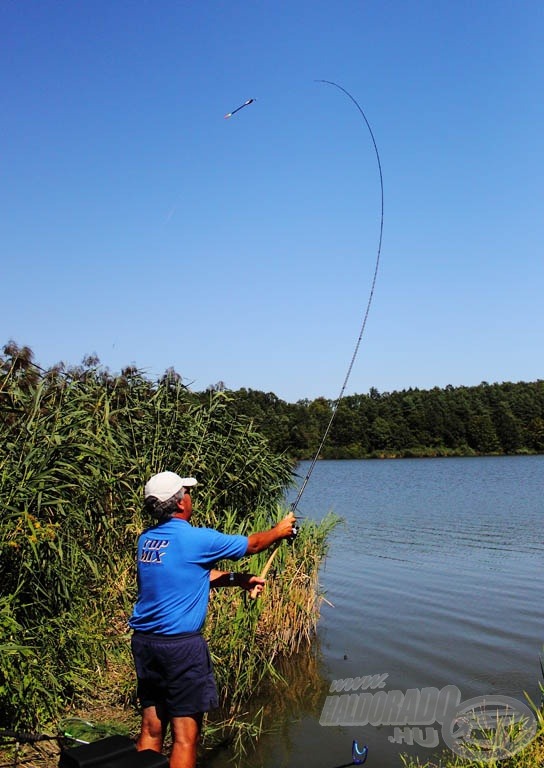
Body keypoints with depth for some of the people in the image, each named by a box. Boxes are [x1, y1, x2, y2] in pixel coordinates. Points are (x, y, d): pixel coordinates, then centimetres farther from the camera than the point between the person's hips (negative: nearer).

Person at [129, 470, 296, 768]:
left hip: (143, 640, 7)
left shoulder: (145, 539, 7)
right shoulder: (196, 539, -14)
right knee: (185, 734, 4)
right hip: (180, 643, -7)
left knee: (151, 728, 16)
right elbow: (251, 544, 2)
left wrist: (239, 579, 19)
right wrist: (280, 530, 20)